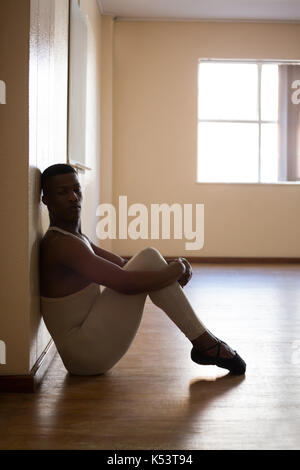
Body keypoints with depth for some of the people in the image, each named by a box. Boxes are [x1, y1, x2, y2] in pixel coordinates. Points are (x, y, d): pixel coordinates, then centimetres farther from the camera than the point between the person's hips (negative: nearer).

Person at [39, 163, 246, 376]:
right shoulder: (61, 245, -20)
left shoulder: (76, 238, 12)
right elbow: (126, 283, -27)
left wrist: (168, 265, -4)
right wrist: (177, 269, -12)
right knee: (149, 259, -15)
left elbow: (122, 264, 15)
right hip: (86, 353, -10)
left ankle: (205, 343, 4)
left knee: (150, 257, 8)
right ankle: (206, 344, -8)